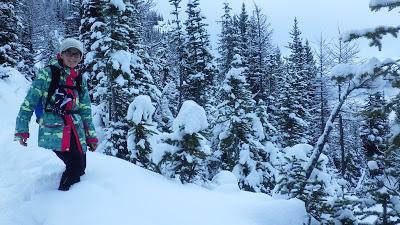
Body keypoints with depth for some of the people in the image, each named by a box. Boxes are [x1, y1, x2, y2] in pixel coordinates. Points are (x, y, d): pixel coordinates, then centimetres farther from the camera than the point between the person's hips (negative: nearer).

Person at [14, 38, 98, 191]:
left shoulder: (80, 80, 14)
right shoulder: (48, 73, -2)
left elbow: (85, 110, 17)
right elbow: (29, 101, -3)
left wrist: (91, 136, 14)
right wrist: (22, 129, -7)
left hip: (76, 131, 6)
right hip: (54, 130, -6)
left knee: (81, 168, 2)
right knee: (76, 167, -15)